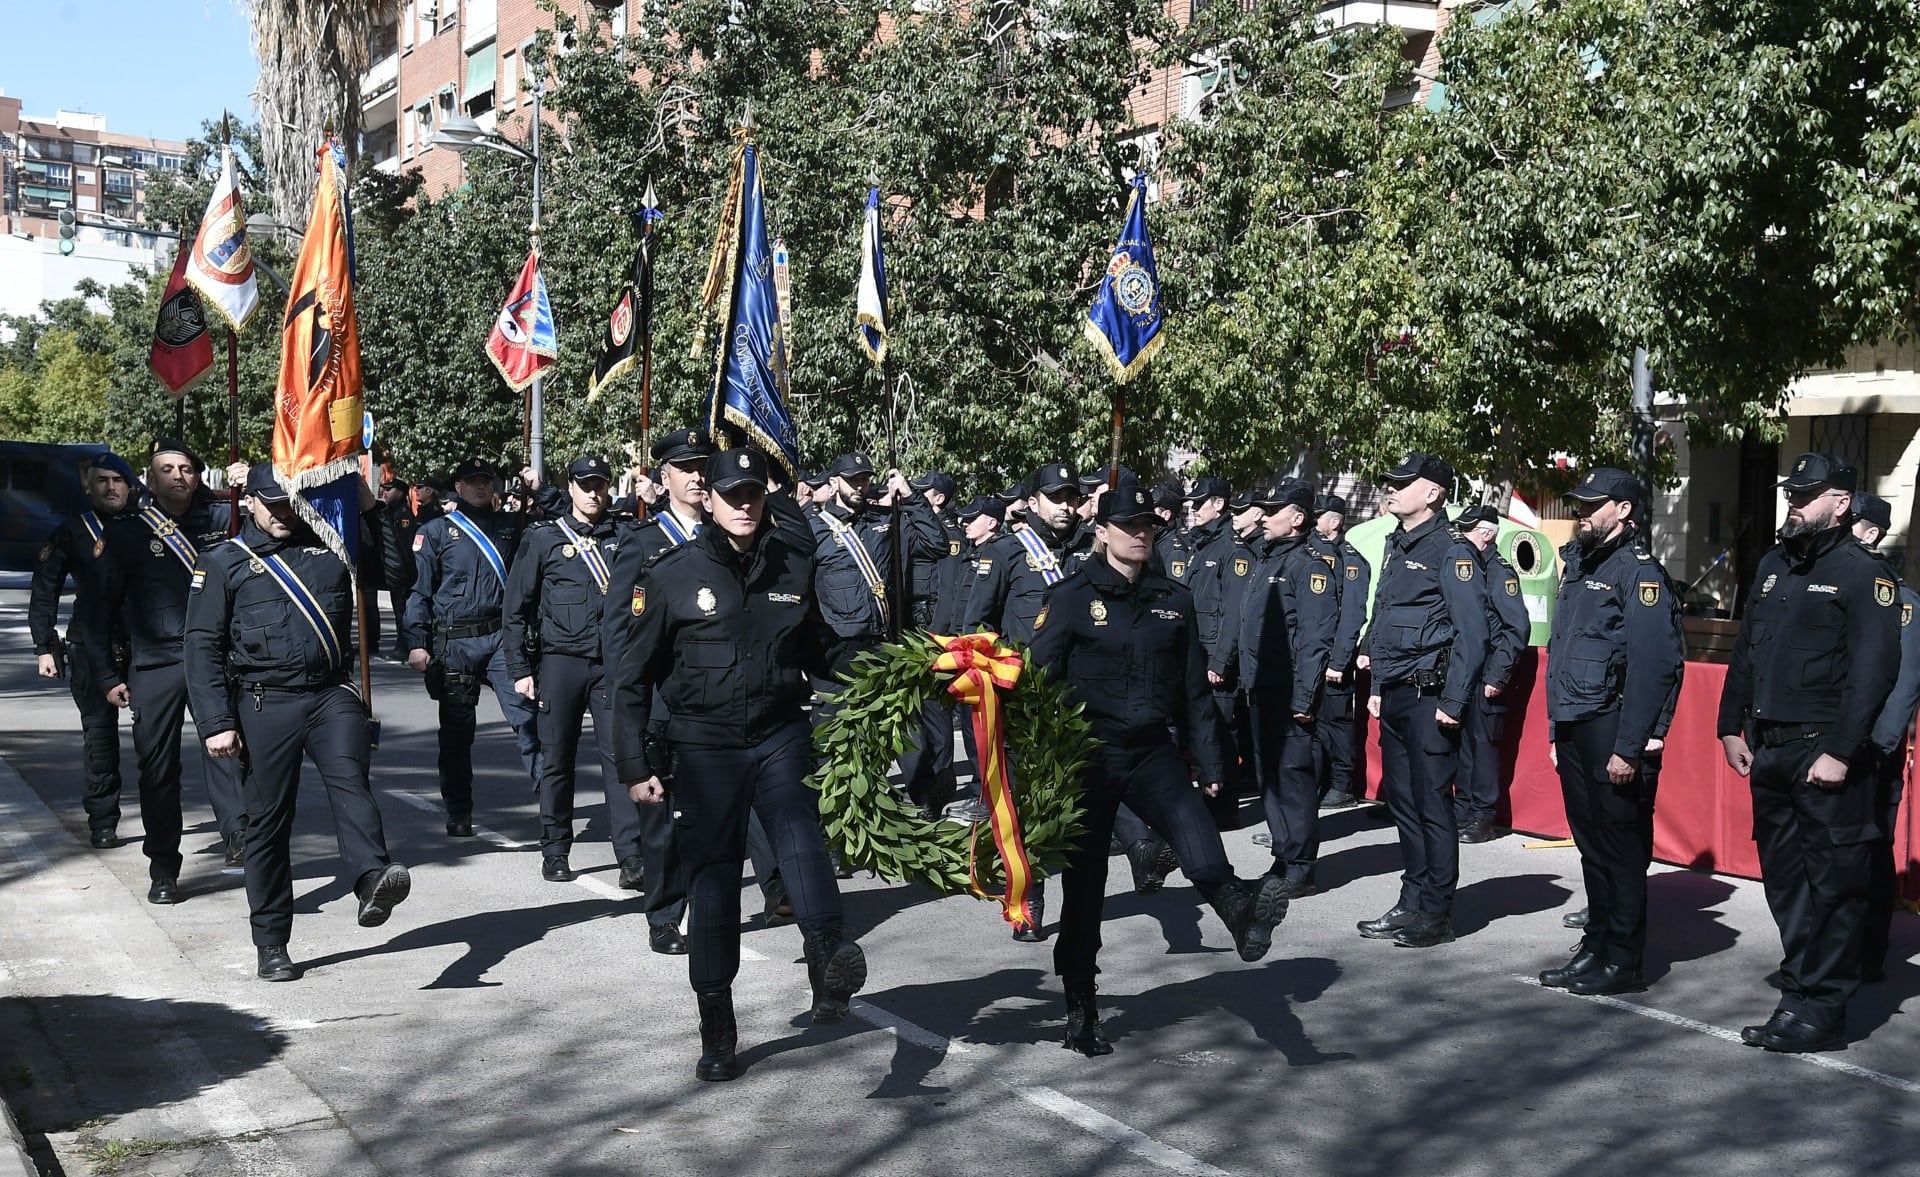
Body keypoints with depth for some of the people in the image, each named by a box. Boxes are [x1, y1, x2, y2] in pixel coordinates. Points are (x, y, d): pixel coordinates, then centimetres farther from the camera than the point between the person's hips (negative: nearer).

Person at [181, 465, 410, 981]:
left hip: (332, 694, 1)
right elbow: (203, 647, 1)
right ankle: (271, 945, 13)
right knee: (269, 817, 3)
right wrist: (216, 723, -6)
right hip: (266, 703, -1)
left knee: (349, 779, -24)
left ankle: (373, 881, -46)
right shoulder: (224, 562, 6)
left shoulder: (328, 550, 14)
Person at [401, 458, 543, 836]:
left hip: (502, 636, 1)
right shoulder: (435, 531, 5)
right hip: (455, 642, -1)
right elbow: (418, 589, 1)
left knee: (525, 714, -10)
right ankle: (458, 815, 17)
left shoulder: (510, 525, 13)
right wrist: (415, 642, -6)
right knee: (456, 728, 7)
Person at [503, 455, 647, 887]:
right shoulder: (543, 538, 4)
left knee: (620, 756, -5)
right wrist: (520, 669, -2)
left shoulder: (621, 538, 10)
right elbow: (516, 608, 3)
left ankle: (631, 857, -6)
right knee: (557, 762, 5)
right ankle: (556, 853, 17)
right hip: (559, 661, -1)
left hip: (612, 663, 1)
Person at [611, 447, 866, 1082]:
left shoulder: (794, 563, 4)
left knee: (799, 831, -27)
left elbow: (819, 648, 19)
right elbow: (633, 676, 2)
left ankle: (830, 959, -49)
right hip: (705, 747, -1)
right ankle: (717, 1035, 16)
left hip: (782, 735, 1)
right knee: (713, 881, 3)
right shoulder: (671, 574, -3)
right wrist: (634, 766, -2)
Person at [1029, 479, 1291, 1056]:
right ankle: (1081, 1013, 14)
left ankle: (1238, 908, -54)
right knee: (1084, 883, 2)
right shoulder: (1072, 597, -4)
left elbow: (1194, 689, 13)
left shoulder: (1174, 600, 8)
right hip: (1089, 752, -2)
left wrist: (1209, 763, 10)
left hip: (1153, 749, 3)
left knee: (1190, 821, -28)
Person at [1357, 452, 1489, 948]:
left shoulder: (1452, 551, -12)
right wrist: (1378, 688, 17)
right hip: (1394, 697, 9)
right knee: (1401, 800, 12)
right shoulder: (1396, 545, 15)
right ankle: (1413, 902, 21)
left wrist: (1453, 702, -19)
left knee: (1432, 804, -3)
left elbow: (1471, 632, -16)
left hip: (1429, 697, -9)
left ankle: (1436, 913, 5)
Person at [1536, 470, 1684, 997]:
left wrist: (1629, 747, -21)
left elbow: (1654, 666, -19)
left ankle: (1623, 962, 7)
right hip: (1574, 731, 8)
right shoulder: (1579, 567, 16)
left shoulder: (1639, 572, -12)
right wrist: (1556, 731, 18)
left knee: (1621, 849, 0)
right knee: (1591, 844, 14)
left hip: (1613, 733, -8)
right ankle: (1596, 948, 23)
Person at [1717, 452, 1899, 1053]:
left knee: (1833, 883, -2)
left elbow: (1873, 670, -15)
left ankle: (1822, 1011, 3)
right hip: (1770, 752, 7)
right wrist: (1733, 727, 13)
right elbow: (1745, 653, 19)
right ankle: (1798, 994, 20)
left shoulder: (1862, 573, -8)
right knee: (1784, 878, 11)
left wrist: (1839, 751, -19)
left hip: (1826, 753, -7)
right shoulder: (1773, 566, 15)